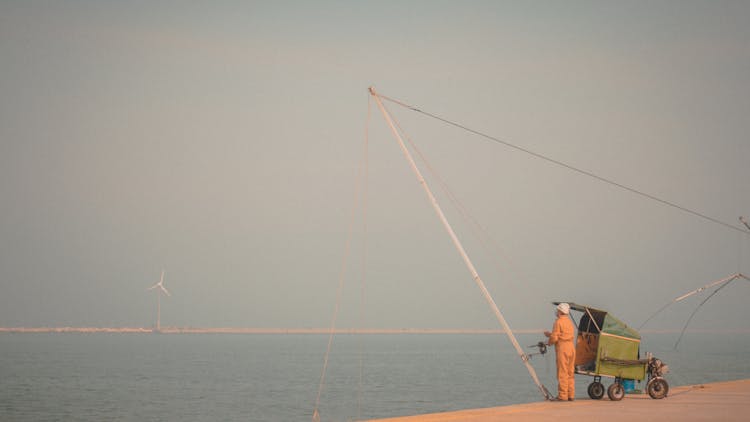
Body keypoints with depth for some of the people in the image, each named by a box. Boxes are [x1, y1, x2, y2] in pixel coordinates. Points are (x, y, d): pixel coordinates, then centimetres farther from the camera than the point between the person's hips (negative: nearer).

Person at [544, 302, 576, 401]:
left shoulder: (558, 322, -9)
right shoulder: (569, 322, 16)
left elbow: (554, 338, -13)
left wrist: (550, 342, 8)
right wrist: (550, 334, 23)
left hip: (562, 349, -8)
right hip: (571, 347, 8)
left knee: (562, 373, -6)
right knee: (570, 373, 10)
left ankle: (562, 396, -7)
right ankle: (570, 395, 10)